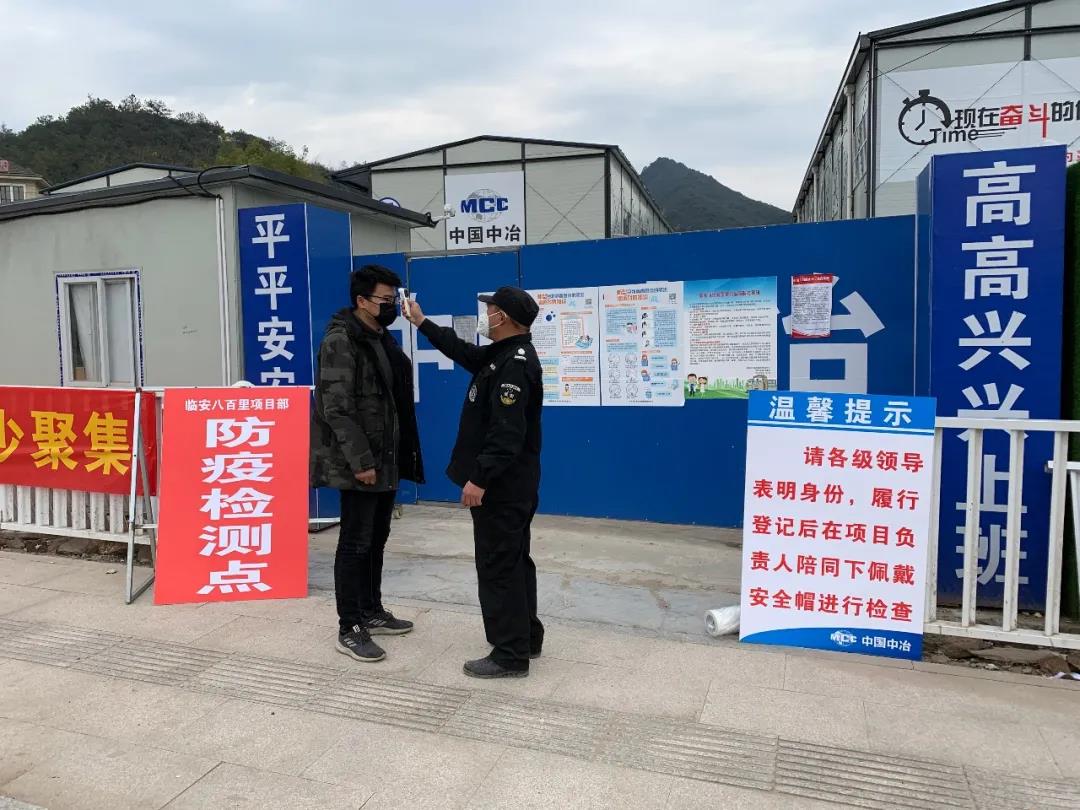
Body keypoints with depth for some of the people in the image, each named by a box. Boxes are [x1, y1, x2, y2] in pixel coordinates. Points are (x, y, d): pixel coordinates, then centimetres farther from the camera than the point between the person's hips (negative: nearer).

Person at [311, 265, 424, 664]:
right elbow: (337, 409, -20)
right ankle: (349, 630, 9)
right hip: (359, 464, -9)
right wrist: (360, 460, -23)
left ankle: (372, 612, 30)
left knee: (376, 540, 17)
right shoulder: (340, 341, -14)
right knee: (355, 544, -1)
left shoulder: (383, 339, 13)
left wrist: (401, 455, 16)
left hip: (387, 460, 9)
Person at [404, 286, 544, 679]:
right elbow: (463, 352, 27)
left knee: (498, 566, -3)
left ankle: (510, 655, 6)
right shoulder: (503, 354, 11)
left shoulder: (515, 364, -21)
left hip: (501, 485, -11)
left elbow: (507, 433, -28)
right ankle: (527, 638, 29)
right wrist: (422, 323, 31)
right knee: (513, 560, 17)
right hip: (509, 482, 11)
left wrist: (479, 478, -27)